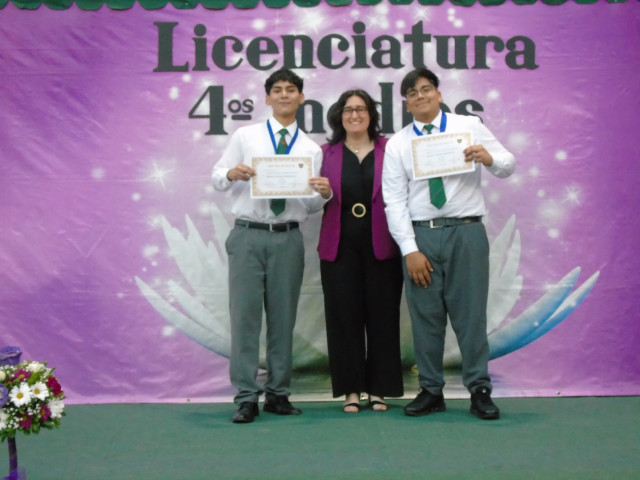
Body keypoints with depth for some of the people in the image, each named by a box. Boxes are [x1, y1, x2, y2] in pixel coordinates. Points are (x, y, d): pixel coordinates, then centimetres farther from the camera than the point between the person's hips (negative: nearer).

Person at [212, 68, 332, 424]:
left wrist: (324, 193, -12)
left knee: (283, 316, 6)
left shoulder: (311, 149, 11)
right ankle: (246, 398, 3)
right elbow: (217, 177, 6)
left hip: (288, 237, 2)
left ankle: (278, 394, 17)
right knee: (245, 314, -4)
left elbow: (311, 207, 10)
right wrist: (232, 174, -16)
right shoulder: (245, 136, 8)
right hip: (248, 234, -1)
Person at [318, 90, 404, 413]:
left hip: (381, 246, -1)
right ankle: (350, 389, 13)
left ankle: (379, 389, 15)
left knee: (382, 317, 4)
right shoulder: (327, 153, 9)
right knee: (344, 317, 3)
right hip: (340, 247, 1)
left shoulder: (389, 150, 5)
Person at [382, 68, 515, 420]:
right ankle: (431, 391, 18)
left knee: (471, 313, 1)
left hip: (466, 232, -1)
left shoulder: (469, 127, 6)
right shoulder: (397, 144, 7)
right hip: (420, 234, 1)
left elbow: (508, 166, 6)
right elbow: (394, 202, 1)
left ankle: (479, 390, 13)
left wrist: (489, 159, -18)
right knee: (425, 316, 5)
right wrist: (410, 250, -8)